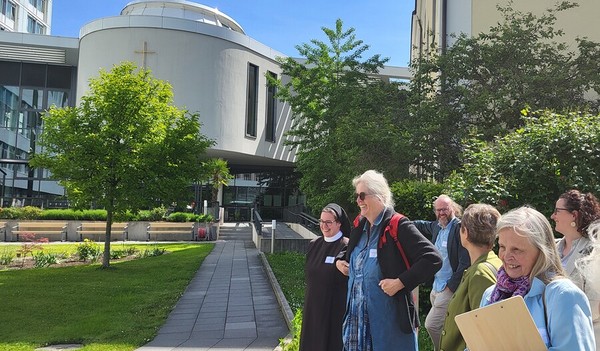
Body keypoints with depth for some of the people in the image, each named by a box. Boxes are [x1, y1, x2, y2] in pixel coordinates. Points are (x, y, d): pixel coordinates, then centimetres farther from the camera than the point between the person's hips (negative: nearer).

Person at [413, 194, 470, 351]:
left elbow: (465, 262, -18)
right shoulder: (436, 226, 9)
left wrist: (451, 286, -15)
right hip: (436, 288, 8)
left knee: (432, 324, -11)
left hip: (449, 288, -8)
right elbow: (421, 225, 33)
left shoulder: (460, 227, -14)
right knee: (442, 326, 15)